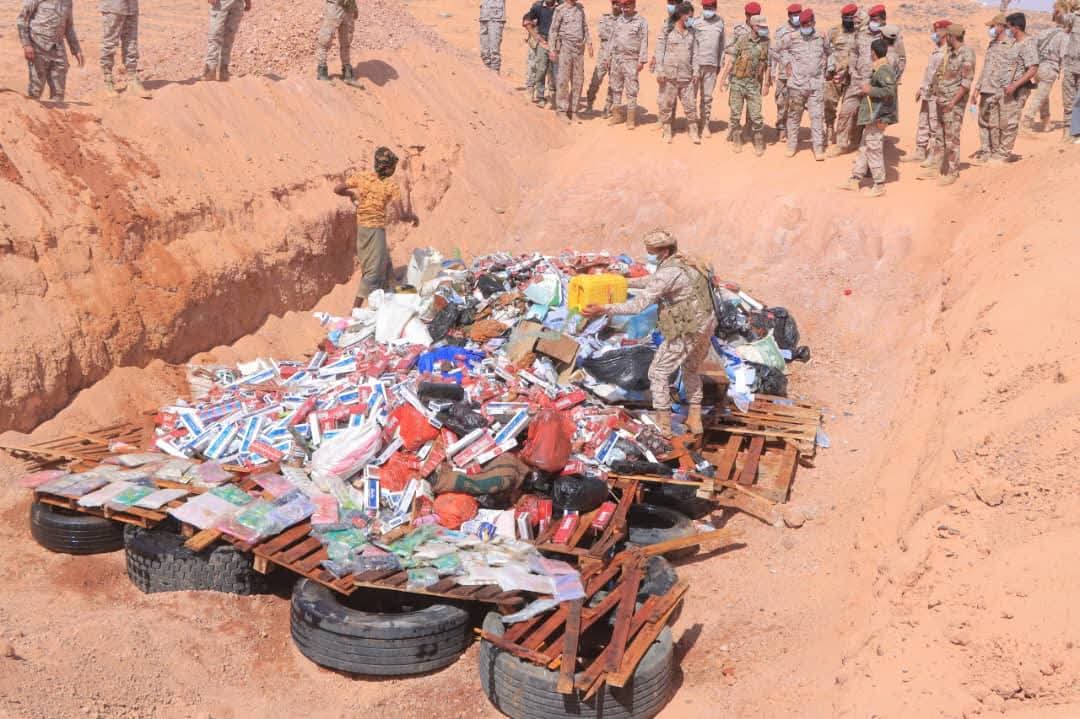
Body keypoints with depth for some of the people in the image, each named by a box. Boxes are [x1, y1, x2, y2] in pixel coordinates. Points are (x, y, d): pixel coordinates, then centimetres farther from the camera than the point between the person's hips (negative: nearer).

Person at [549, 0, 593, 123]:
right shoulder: (560, 10, -4)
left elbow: (585, 26, 18)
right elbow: (553, 30, -5)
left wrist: (589, 43, 11)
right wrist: (552, 49, -10)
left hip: (579, 48, 5)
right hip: (565, 47, -5)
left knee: (578, 80, 4)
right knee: (563, 79, -7)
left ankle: (572, 111, 11)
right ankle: (562, 111, -2)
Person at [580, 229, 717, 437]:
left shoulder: (668, 272, -18)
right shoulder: (685, 263, 12)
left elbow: (639, 304, -22)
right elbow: (651, 281, 29)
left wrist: (603, 309, -22)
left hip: (687, 331, -9)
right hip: (706, 327, 9)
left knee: (658, 373, 5)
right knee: (691, 370, 28)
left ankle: (663, 425, 9)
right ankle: (694, 419, 32)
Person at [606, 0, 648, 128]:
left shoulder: (641, 21, -4)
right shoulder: (618, 20, 12)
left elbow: (644, 42, -7)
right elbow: (613, 38, 16)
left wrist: (641, 60, -13)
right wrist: (609, 55, 11)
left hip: (631, 60, -6)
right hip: (616, 58, 6)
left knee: (631, 90, -6)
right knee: (615, 87, 10)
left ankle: (631, 119, -3)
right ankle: (617, 115, 21)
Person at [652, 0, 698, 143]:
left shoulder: (690, 32, 11)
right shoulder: (667, 30, -1)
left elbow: (692, 53, 13)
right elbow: (660, 50, -4)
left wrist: (695, 72, 9)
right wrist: (659, 71, -10)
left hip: (686, 75, 3)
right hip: (669, 74, -3)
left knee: (690, 104, 2)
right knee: (666, 104, 2)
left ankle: (694, 132, 9)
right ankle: (666, 131, 14)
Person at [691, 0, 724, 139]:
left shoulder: (719, 22, 8)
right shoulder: (696, 24, -3)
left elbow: (721, 44, 14)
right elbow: (694, 47, -8)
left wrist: (720, 64, 11)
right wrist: (695, 69, -13)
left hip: (712, 65, 2)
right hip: (697, 64, -2)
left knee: (707, 96, 6)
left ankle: (705, 124, 13)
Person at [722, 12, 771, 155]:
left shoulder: (766, 43, 1)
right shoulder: (742, 39, -3)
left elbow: (767, 65, 4)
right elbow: (730, 59, -1)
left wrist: (766, 84, 1)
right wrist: (724, 78, -4)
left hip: (753, 83, 0)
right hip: (737, 81, 0)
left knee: (756, 115, -2)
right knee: (735, 114, 5)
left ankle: (759, 144, 8)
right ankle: (737, 141, 19)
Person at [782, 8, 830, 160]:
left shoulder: (821, 38, 5)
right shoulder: (791, 38, -2)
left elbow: (828, 53, 22)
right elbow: (782, 50, 16)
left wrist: (829, 69, 14)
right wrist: (786, 62, 3)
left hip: (817, 85, 1)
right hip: (796, 84, 0)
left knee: (818, 116, -3)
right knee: (794, 115, 9)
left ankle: (819, 148, 1)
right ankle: (792, 145, 21)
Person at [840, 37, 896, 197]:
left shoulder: (884, 70, -17)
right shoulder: (880, 68, 12)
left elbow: (889, 91, -27)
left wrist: (870, 90, -20)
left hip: (877, 117, -10)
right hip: (872, 116, 10)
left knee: (874, 150, -4)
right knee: (864, 148, 15)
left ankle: (879, 186, 3)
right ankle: (855, 180, 23)